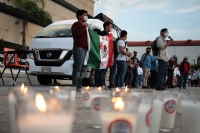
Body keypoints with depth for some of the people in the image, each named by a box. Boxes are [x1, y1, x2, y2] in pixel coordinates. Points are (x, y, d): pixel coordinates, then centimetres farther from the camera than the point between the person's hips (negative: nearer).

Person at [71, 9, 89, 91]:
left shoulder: (85, 26, 29)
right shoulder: (76, 24, 3)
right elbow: (76, 33, -16)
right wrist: (84, 27, -9)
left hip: (85, 49, 9)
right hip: (79, 48, -9)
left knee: (83, 69, 7)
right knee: (77, 69, -13)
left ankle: (79, 86, 10)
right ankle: (75, 86, -14)